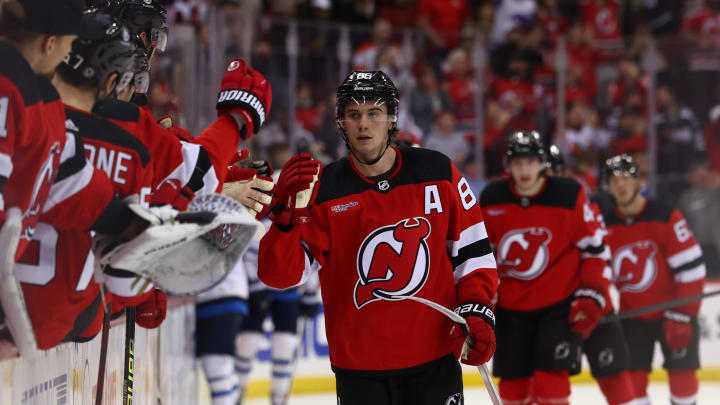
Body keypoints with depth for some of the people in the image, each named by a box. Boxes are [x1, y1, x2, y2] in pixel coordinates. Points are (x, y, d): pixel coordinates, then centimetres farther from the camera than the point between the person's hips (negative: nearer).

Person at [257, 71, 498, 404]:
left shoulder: (436, 173, 1)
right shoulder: (321, 190, -3)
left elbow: (472, 249, 8)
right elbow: (279, 274, -10)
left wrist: (477, 312, -4)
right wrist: (287, 211, -24)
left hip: (435, 358, 1)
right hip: (360, 370, -1)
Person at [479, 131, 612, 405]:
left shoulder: (568, 196, -13)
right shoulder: (492, 199, -4)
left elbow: (595, 248, -5)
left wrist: (591, 295, -11)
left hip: (560, 303, -3)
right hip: (511, 307, 3)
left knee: (551, 377, -14)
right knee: (512, 380, 7)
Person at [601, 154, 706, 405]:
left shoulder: (665, 217, -17)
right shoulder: (605, 225, -3)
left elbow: (691, 268, -17)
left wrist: (681, 316, -19)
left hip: (673, 310, -3)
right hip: (632, 315, 4)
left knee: (682, 374, -3)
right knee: (632, 378, -3)